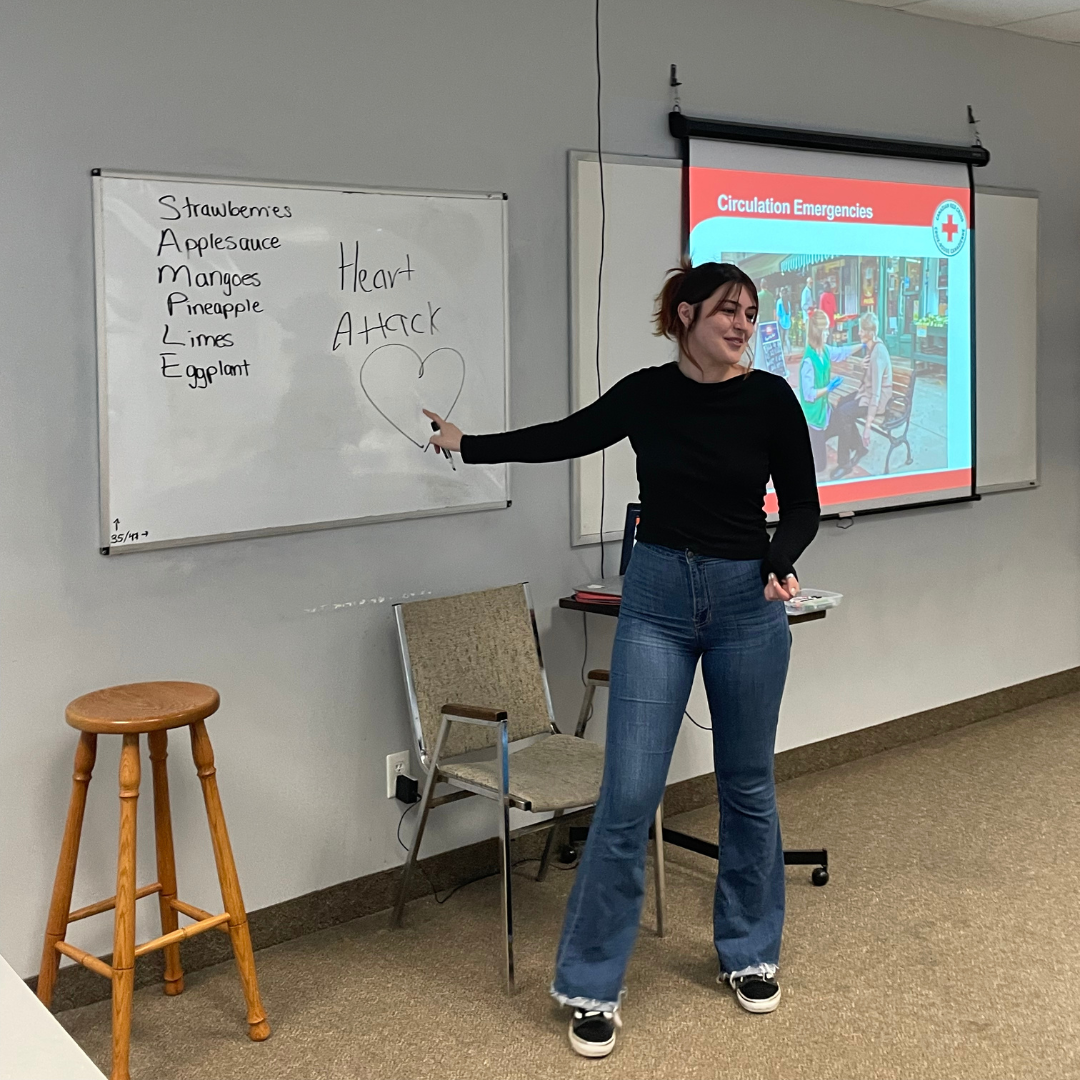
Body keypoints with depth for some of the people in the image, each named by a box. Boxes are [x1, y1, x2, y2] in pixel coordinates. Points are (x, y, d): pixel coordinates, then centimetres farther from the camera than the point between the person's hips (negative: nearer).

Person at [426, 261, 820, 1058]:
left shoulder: (770, 397, -5)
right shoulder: (644, 393, 0)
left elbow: (803, 505, 0)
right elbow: (569, 437, 16)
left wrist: (779, 563, -20)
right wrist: (471, 445, 21)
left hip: (746, 601, 0)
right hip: (656, 596, 0)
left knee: (747, 786, 12)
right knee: (629, 794, -4)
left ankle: (749, 953, 33)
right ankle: (590, 985, 7)